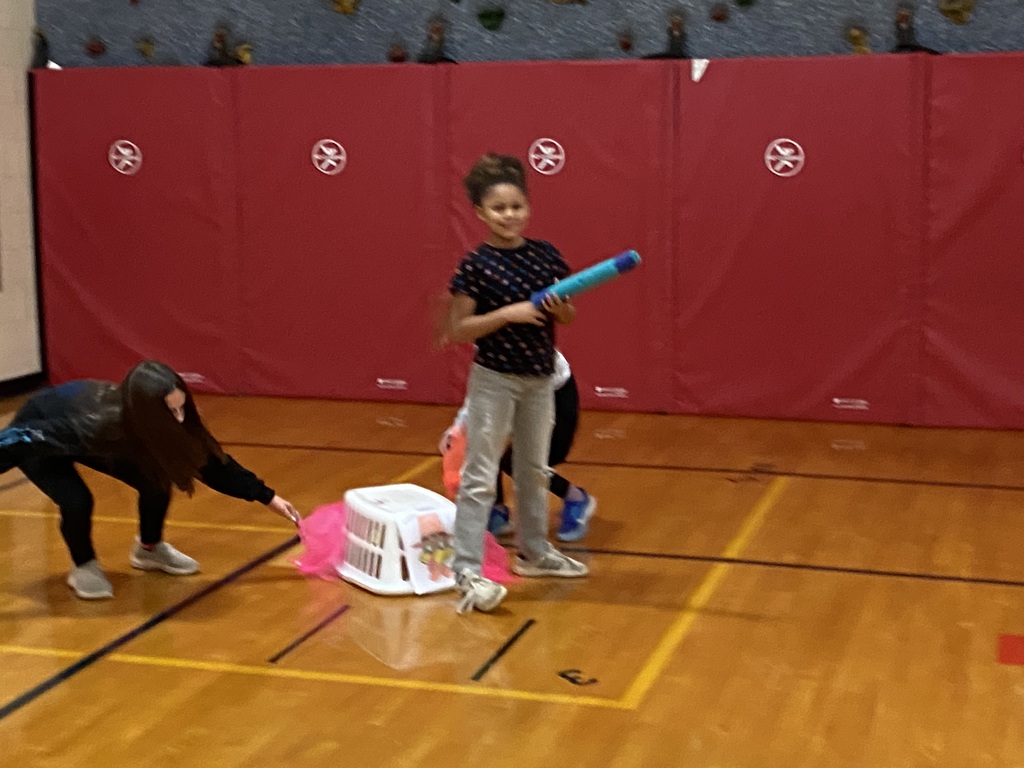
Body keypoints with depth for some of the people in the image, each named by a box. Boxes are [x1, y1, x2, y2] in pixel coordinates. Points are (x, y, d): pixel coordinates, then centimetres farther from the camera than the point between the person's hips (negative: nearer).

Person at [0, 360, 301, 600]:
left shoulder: (164, 421, -27)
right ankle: (83, 568, 1)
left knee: (156, 482, -8)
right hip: (38, 442, -5)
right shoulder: (96, 424, -44)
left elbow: (210, 460, -13)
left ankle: (149, 549, 19)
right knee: (77, 501, -27)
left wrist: (267, 497, -11)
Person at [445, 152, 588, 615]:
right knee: (479, 476, -3)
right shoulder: (476, 264, -13)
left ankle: (533, 552, 36)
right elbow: (458, 330, -13)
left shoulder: (546, 255, 1)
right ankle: (467, 572, -1)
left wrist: (561, 308, -12)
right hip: (494, 380, -5)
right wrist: (509, 313, -23)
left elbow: (568, 315, 11)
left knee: (534, 470, 19)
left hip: (540, 379, 6)